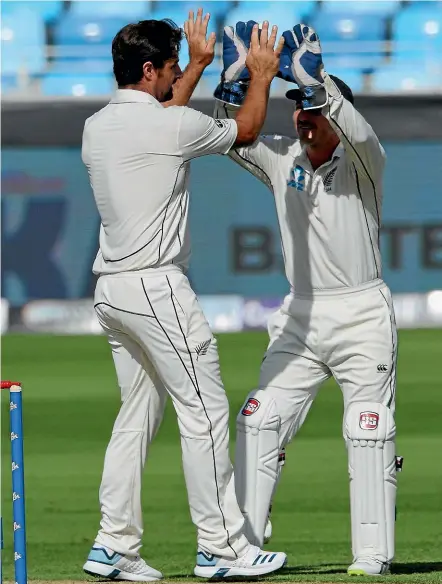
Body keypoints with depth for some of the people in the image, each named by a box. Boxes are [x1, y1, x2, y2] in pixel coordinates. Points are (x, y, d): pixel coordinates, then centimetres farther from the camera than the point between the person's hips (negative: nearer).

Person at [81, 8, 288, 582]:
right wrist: (261, 76, 21)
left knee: (137, 415, 13)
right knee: (205, 412, -3)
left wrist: (199, 66, 40)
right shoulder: (173, 126, -13)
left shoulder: (96, 127, 10)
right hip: (157, 287, -8)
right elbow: (245, 131, 5)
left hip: (111, 291, 9)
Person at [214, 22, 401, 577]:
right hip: (299, 318, 5)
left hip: (362, 316, -5)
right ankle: (242, 543, 4)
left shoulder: (363, 162, -7)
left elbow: (358, 134, -29)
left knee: (368, 433, -6)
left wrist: (313, 78, -38)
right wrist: (236, 78, -15)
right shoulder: (282, 160, 8)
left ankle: (372, 555, -3)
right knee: (258, 422, 0)